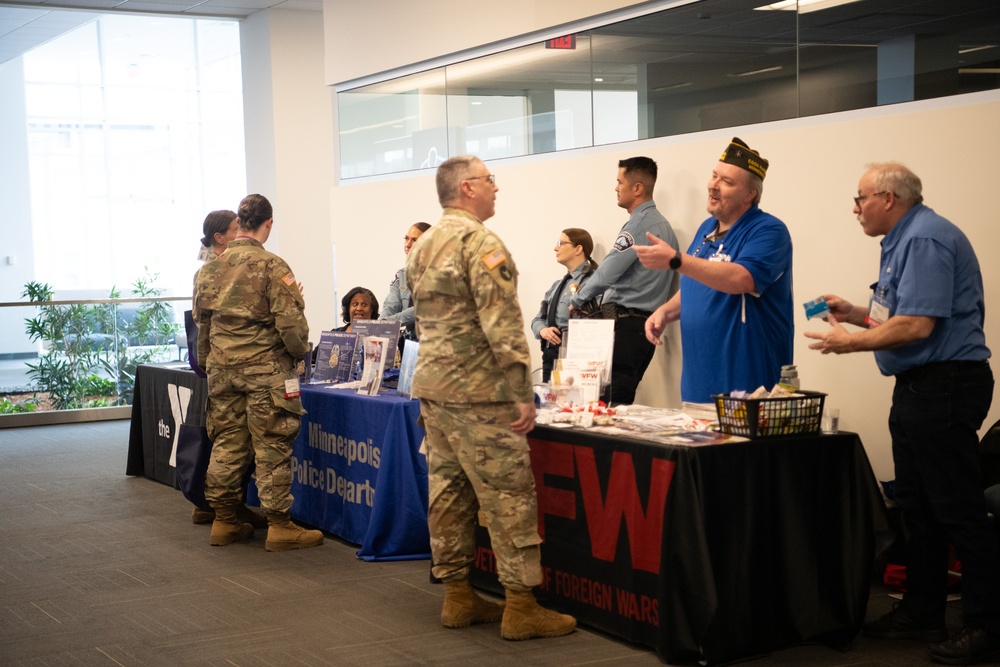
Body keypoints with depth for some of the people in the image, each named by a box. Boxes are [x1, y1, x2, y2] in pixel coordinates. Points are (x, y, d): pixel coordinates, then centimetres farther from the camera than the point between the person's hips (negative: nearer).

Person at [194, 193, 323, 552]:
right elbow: (290, 321, -15)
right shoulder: (271, 266, -11)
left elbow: (200, 321, 14)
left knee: (226, 444, 11)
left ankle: (224, 521, 18)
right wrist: (300, 351, 3)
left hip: (221, 369, 6)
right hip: (265, 369, -6)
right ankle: (279, 526, 3)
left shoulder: (210, 268, 8)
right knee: (272, 448, -1)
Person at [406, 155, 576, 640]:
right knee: (509, 495, -4)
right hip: (476, 391, -9)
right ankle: (520, 606, -1)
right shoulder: (480, 242, -14)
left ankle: (457, 596, 17)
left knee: (448, 491, 11)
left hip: (430, 387, 9)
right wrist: (522, 392, -18)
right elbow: (502, 324, -20)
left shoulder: (422, 247, 15)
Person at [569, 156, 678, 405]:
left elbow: (608, 272, -13)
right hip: (648, 323, 10)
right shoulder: (664, 225, 18)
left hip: (625, 323, -10)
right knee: (624, 401, 11)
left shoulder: (639, 224, -13)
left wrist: (577, 299, 2)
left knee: (610, 401, -12)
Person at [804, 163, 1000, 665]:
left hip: (944, 387, -11)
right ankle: (922, 613, 23)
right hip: (918, 389, 11)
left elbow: (918, 325, -23)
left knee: (958, 510, -7)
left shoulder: (925, 239, -15)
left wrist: (851, 342, -12)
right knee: (918, 508, 14)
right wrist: (855, 314, 13)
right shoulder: (904, 239, 18)